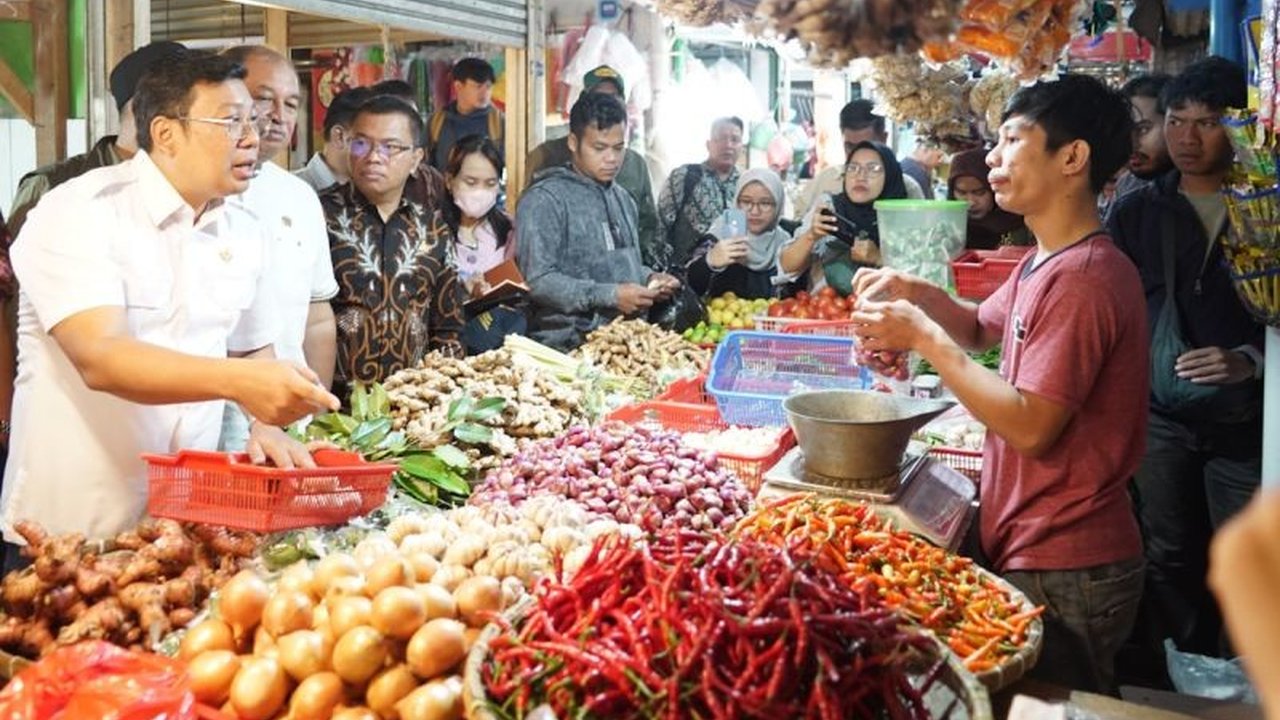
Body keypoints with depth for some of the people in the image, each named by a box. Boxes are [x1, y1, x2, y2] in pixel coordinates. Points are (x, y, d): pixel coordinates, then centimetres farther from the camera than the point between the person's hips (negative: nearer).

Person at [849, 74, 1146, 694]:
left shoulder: (1081, 277, -22)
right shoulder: (1045, 263, 10)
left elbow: (1030, 427, -26)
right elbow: (983, 328, 23)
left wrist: (922, 336, -20)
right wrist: (917, 293, 3)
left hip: (1062, 576, -10)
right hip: (1032, 552, 10)